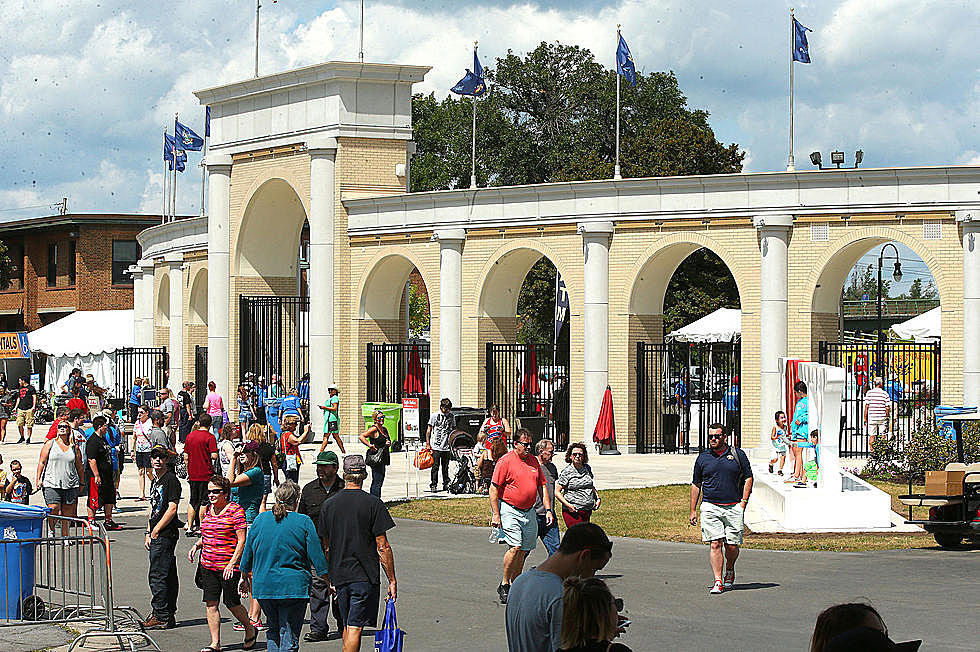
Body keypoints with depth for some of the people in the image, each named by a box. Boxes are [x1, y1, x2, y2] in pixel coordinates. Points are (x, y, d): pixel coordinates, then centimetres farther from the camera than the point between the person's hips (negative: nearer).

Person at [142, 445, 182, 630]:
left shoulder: (171, 480, -11)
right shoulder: (155, 481, 18)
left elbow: (172, 509, -16)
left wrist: (156, 531, -14)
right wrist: (148, 533, 16)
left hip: (165, 535, -10)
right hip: (157, 535, 10)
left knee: (157, 576, -10)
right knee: (168, 577, 11)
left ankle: (161, 616, -7)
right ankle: (169, 615, 14)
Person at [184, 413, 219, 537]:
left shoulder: (190, 436, 7)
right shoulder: (209, 437, -10)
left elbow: (185, 457, 9)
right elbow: (214, 456, -18)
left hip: (193, 474, 5)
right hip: (206, 474, -5)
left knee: (193, 502, 13)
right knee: (204, 502, 1)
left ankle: (190, 527, 10)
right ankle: (201, 528, 1)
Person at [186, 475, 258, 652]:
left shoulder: (236, 511, -9)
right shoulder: (208, 510, 11)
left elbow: (241, 541, -11)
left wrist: (232, 564, -18)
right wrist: (196, 546, 4)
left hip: (228, 567, -6)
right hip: (208, 565, 6)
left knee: (232, 603, 1)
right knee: (210, 604, 1)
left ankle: (250, 630, 27)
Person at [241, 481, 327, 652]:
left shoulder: (260, 520, 4)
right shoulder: (304, 522, -5)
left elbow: (247, 555, 12)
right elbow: (317, 556, -4)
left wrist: (245, 577, 26)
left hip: (263, 586, 3)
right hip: (294, 585, -3)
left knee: (273, 631, 19)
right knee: (289, 637, -2)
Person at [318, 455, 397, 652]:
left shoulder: (328, 505, 5)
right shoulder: (373, 504, -8)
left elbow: (326, 548, 12)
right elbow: (383, 547, -9)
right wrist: (392, 580, -3)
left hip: (338, 576, 4)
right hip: (365, 577, -4)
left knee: (348, 626, 17)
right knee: (355, 628, -5)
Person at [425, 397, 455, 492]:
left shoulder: (452, 416, 10)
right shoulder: (435, 416, 1)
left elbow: (454, 430, 17)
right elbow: (429, 430, 4)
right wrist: (428, 444, -3)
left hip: (447, 447, 3)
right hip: (436, 446, -3)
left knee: (446, 467, 6)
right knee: (435, 467, -4)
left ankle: (446, 485, 14)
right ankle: (433, 485, 0)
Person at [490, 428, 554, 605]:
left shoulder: (533, 461, 12)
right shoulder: (505, 461, -8)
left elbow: (542, 486, 18)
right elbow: (493, 489, -9)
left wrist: (548, 510, 10)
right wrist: (496, 515, -14)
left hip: (529, 511, 6)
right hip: (509, 509, -6)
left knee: (523, 551, 6)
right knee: (515, 547, -16)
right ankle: (504, 585, -5)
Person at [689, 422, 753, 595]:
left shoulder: (738, 454, 6)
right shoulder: (703, 457, 9)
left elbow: (748, 478, 9)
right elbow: (696, 485, 14)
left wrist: (743, 502, -1)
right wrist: (693, 510, 10)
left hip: (734, 507, 0)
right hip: (710, 507, 0)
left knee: (731, 546, 0)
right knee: (715, 543, -9)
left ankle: (729, 571, 29)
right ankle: (718, 581, -7)